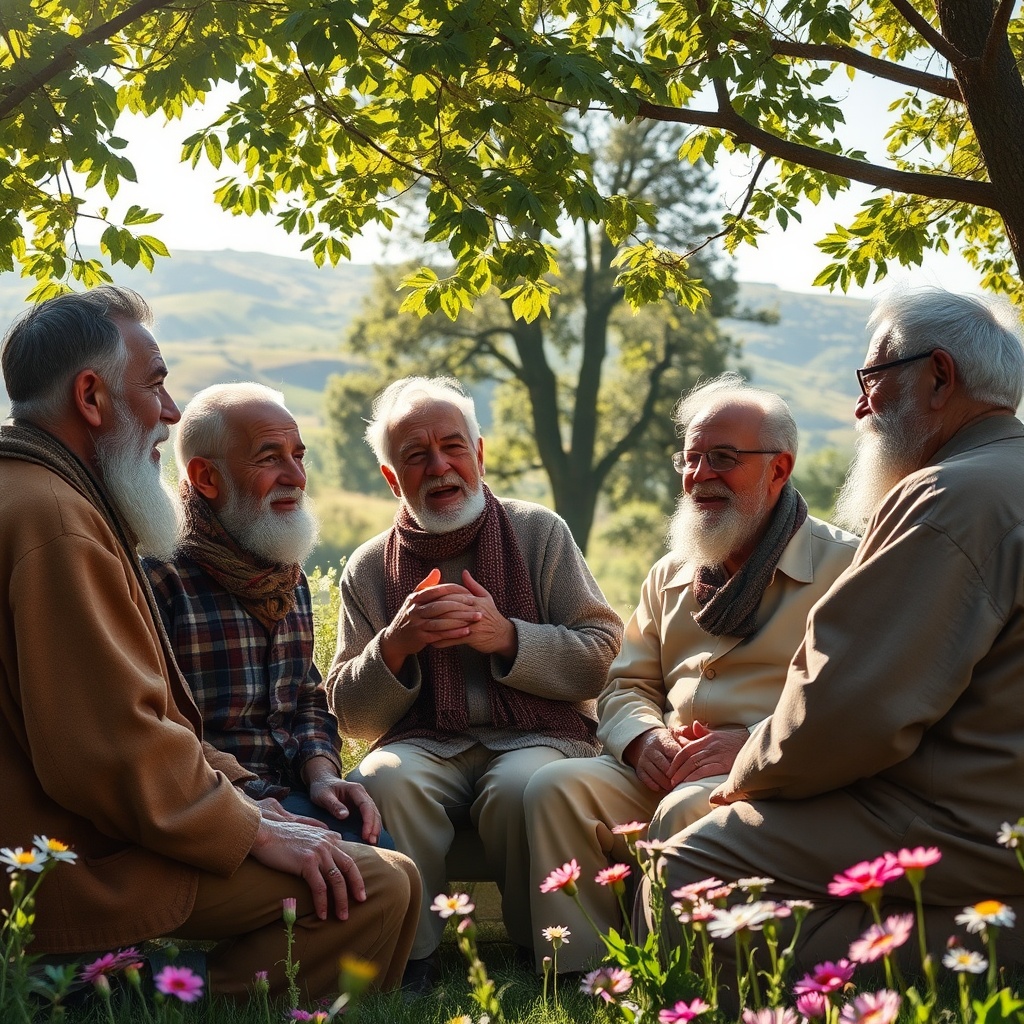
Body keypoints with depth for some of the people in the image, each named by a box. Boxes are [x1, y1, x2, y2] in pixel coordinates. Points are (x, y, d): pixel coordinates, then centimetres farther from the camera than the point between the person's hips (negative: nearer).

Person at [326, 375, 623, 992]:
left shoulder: (540, 533, 6)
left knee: (520, 788, -34)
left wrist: (506, 636, -14)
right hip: (426, 744, 1)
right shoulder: (370, 569, 10)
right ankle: (414, 958, -12)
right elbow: (351, 717, 7)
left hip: (539, 734, -1)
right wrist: (395, 645, -12)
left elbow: (601, 658, 1)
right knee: (385, 780, -31)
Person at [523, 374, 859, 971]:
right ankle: (582, 980, -14)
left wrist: (752, 743, -20)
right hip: (667, 771, 6)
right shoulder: (671, 575, 22)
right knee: (557, 787, -18)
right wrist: (644, 738, -2)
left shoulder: (843, 564, 1)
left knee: (687, 809, -35)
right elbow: (626, 685, 22)